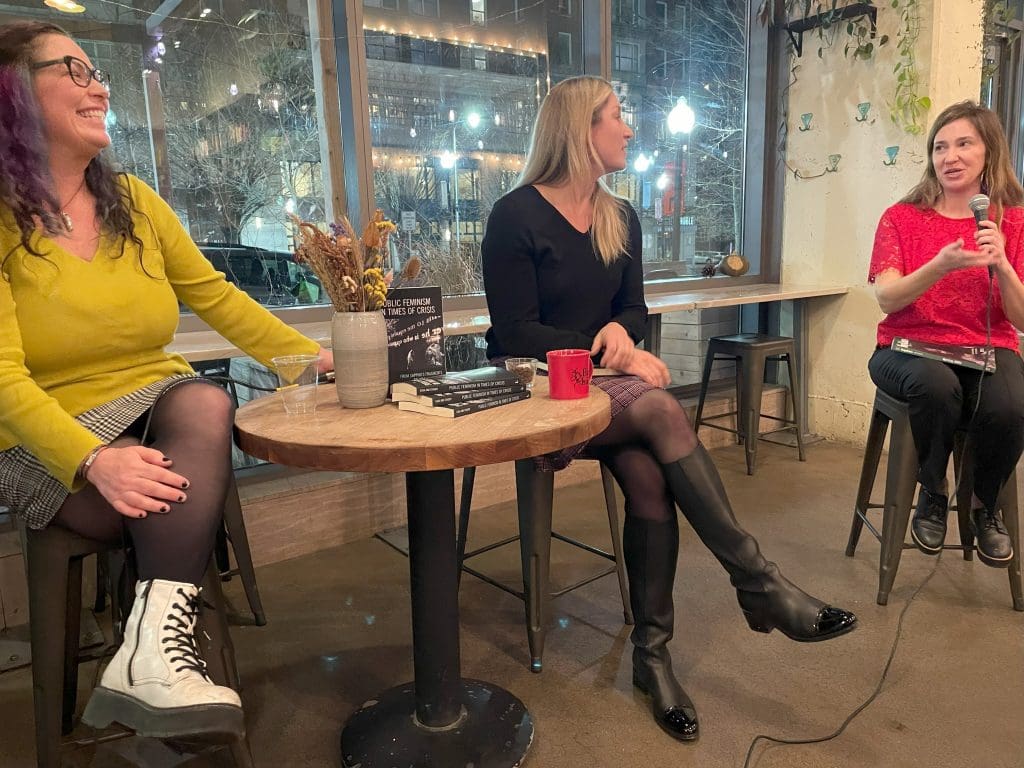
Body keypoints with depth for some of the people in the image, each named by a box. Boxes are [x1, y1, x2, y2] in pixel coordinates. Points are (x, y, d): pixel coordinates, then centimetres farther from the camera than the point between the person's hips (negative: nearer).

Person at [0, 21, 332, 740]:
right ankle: (163, 640, -15)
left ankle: (154, 647, -38)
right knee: (169, 495, -31)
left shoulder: (134, 201, 7)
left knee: (207, 404, -30)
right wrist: (94, 461, -34)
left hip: (159, 405, 4)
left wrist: (315, 358, -3)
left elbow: (216, 297, 8)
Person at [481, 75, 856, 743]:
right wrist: (608, 354, -17)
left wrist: (620, 330, -9)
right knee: (660, 409, -31)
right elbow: (515, 332, -11)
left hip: (603, 382, 5)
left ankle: (653, 651, -14)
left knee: (647, 475, -25)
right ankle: (760, 584, -23)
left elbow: (634, 307, 16)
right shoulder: (516, 216, -6)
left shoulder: (621, 218, 13)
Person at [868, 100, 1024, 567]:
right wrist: (941, 266, -25)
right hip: (911, 347, -1)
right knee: (937, 384, -36)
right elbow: (887, 298, -9)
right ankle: (932, 494, -5)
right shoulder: (901, 218, 4)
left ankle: (985, 506, 3)